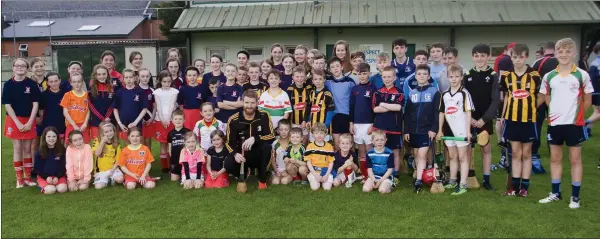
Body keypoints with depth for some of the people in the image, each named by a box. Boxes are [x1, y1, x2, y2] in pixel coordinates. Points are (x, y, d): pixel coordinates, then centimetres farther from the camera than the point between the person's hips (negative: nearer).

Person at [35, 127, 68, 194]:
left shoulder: (61, 150, -1)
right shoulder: (39, 152, -2)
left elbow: (63, 165, 2)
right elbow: (37, 167, 0)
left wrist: (57, 177, -12)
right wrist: (46, 177, -13)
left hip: (58, 176, 1)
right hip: (44, 176, -1)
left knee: (62, 189, -26)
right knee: (51, 190, -28)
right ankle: (43, 186, 5)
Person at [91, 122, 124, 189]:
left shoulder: (116, 144, 1)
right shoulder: (97, 141, -5)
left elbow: (118, 159, 2)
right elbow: (97, 154, -22)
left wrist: (113, 169, -12)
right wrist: (103, 141, -23)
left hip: (112, 168, 1)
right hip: (100, 170, -1)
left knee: (120, 179, -26)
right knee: (98, 186, -20)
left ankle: (111, 179, 9)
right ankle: (106, 180, 14)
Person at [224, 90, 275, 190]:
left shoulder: (264, 116, -9)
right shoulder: (233, 120, -9)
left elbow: (271, 136, -15)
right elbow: (229, 142, -6)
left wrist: (254, 139, -31)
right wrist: (235, 154, -27)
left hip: (258, 155, 0)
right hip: (242, 155, 0)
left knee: (267, 146, -33)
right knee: (228, 164, -30)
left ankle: (262, 179, -11)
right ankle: (244, 172, 9)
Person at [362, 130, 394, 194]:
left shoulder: (389, 153, -9)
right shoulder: (369, 153, -2)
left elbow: (390, 170, -8)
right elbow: (369, 169, -1)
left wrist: (381, 180, -17)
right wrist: (374, 180, -17)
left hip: (386, 176, -3)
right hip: (373, 176, 3)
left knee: (382, 190, -29)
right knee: (366, 189, -19)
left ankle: (388, 185, 2)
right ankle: (375, 184, 9)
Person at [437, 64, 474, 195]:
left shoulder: (464, 93, -7)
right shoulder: (444, 95, 7)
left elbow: (468, 112, -9)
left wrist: (468, 131, -12)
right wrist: (440, 130, 10)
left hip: (461, 130, -5)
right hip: (449, 130, 5)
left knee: (462, 157, 1)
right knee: (452, 157, 16)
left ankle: (463, 185, 3)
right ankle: (453, 181, 28)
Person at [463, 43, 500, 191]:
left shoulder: (493, 76, -2)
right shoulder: (467, 76, 3)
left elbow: (495, 101, -7)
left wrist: (484, 119, -14)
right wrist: (469, 118, -10)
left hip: (485, 120, -1)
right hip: (468, 119, 1)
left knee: (486, 148, 5)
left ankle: (486, 179, 12)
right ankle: (469, 176, 16)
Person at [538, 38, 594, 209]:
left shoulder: (582, 75, -6)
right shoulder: (549, 77, 1)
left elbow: (587, 101, 1)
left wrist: (575, 112, 0)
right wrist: (556, 110, 6)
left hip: (574, 123, -3)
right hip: (554, 123, 3)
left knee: (575, 159, 6)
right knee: (555, 158, 11)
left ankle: (575, 196, 15)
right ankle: (555, 193, 23)